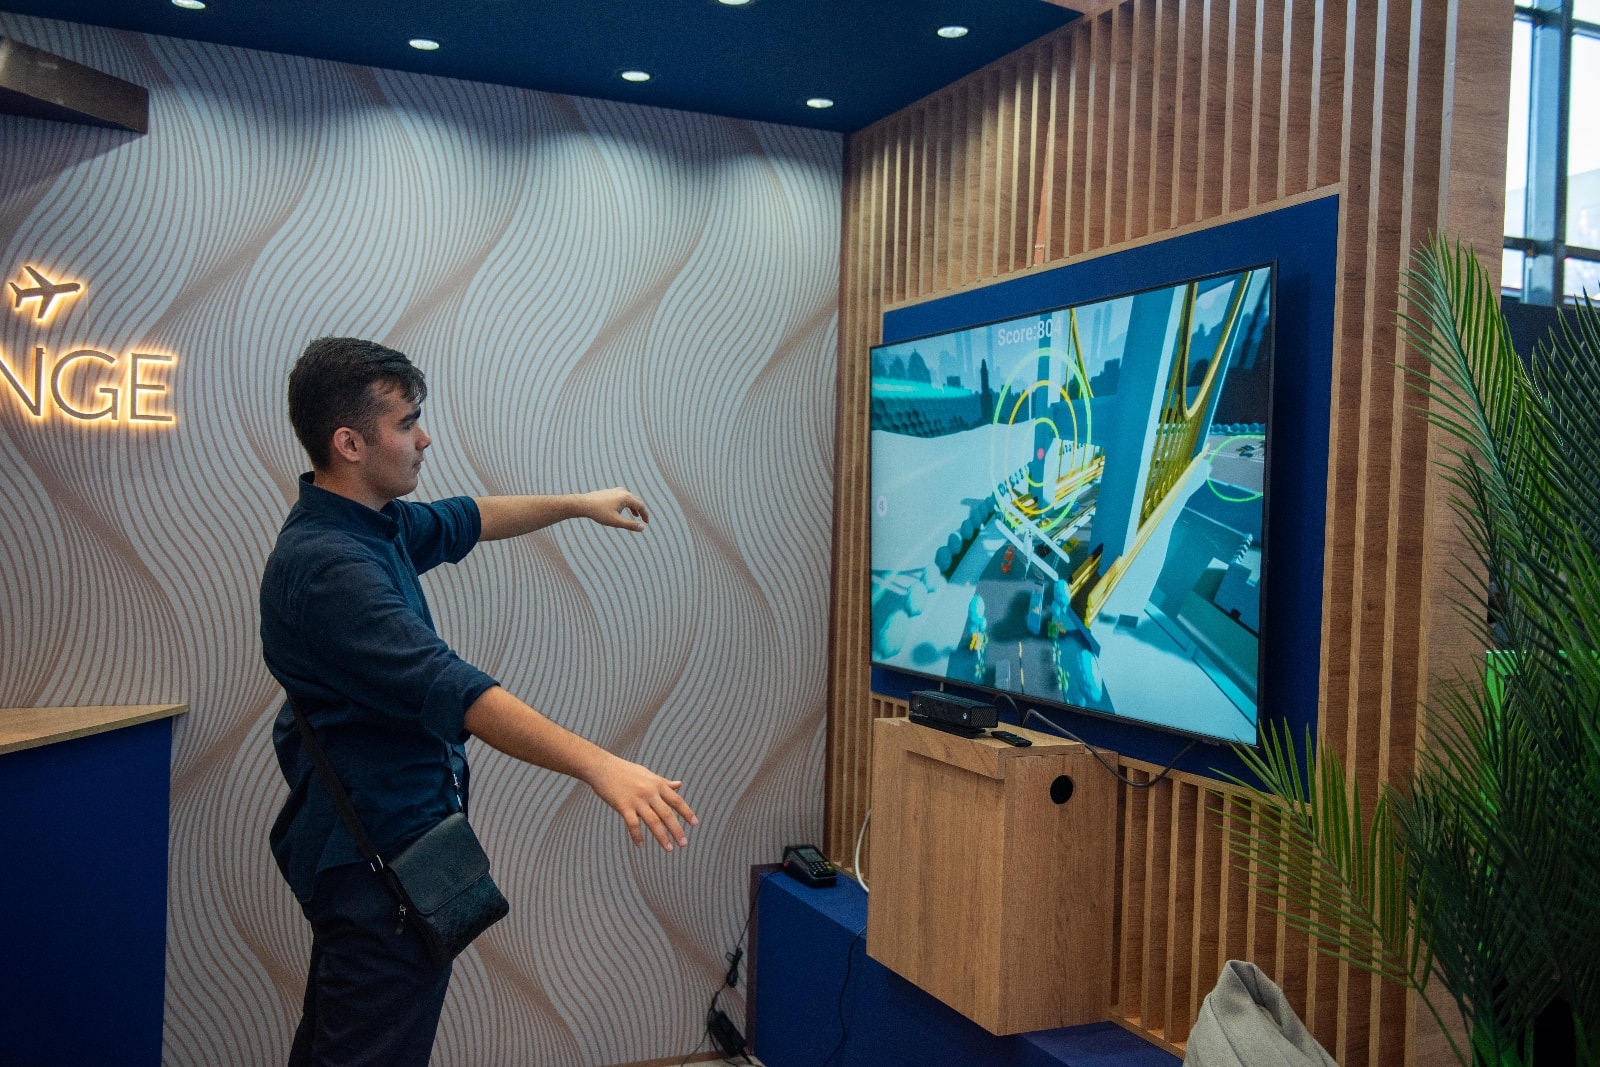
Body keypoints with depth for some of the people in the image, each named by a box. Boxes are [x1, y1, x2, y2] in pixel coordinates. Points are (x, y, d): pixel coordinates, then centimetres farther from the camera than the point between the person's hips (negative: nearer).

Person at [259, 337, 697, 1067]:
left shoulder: (374, 523, 5)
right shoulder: (325, 564, -27)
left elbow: (465, 521, 24)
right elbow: (448, 689, -37)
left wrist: (579, 505, 29)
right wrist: (600, 767, -44)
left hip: (363, 839, 11)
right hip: (376, 852, -11)